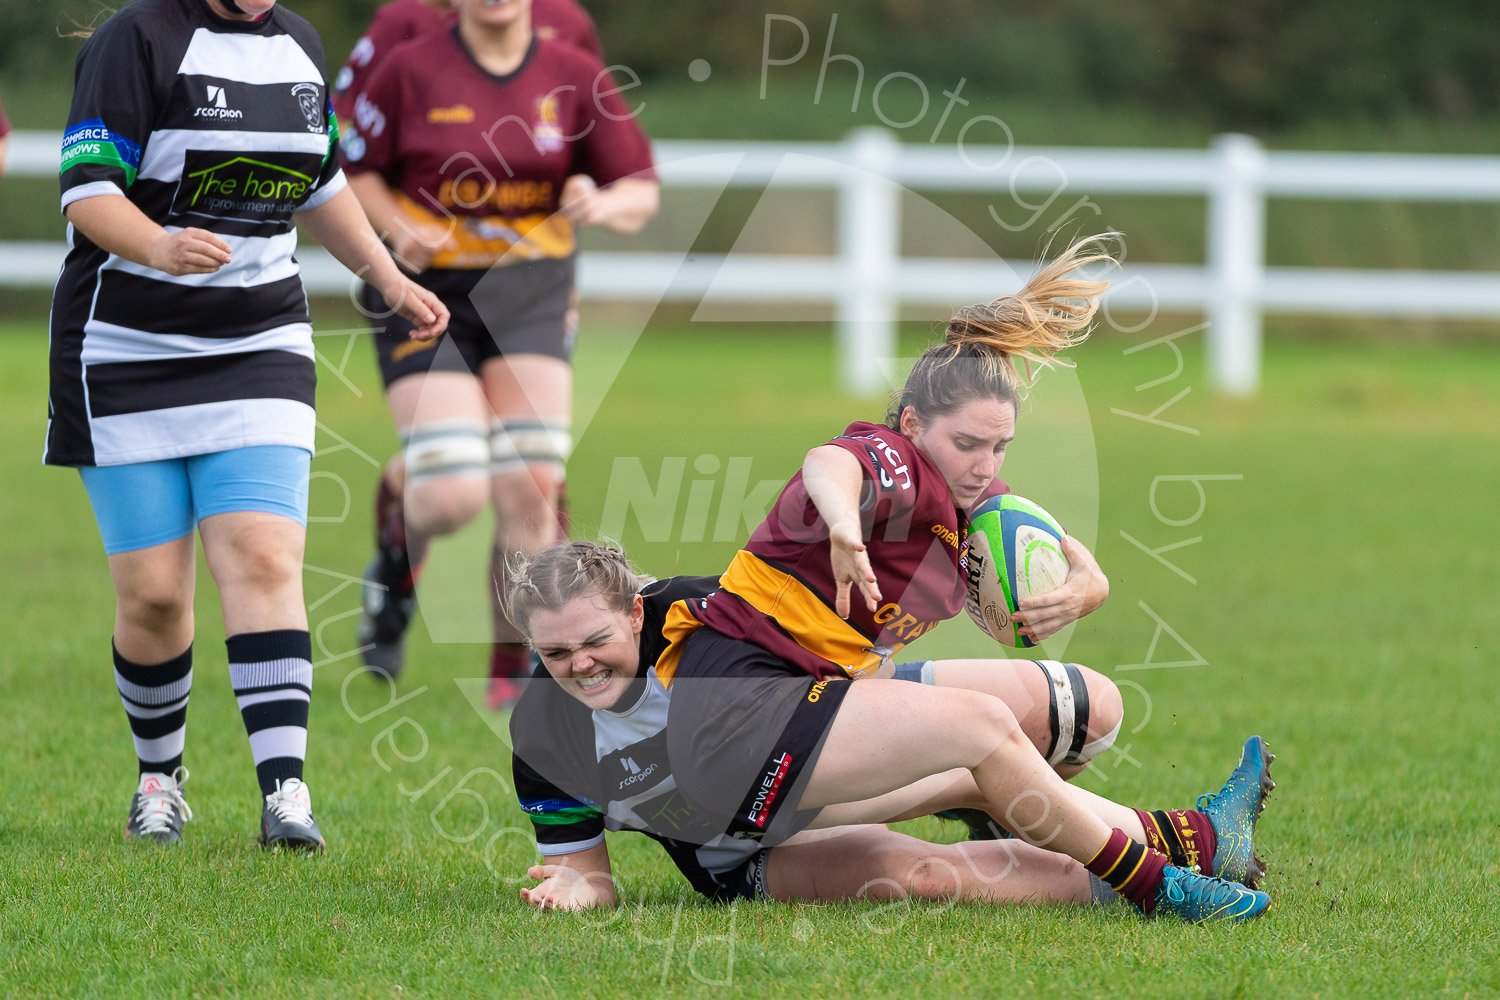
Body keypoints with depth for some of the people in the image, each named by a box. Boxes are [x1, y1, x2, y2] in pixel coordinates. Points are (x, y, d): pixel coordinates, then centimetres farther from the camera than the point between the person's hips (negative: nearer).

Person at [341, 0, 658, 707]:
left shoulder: (572, 77, 1)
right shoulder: (411, 71, -6)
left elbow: (641, 190, 4)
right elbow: (352, 169, 3)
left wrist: (609, 205, -19)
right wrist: (400, 227, -16)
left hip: (529, 296, 3)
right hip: (428, 294, -2)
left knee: (530, 490, -9)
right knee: (453, 496, -16)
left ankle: (514, 674, 4)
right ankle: (396, 535, 22)